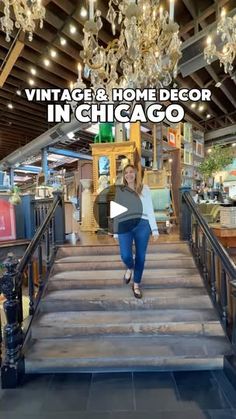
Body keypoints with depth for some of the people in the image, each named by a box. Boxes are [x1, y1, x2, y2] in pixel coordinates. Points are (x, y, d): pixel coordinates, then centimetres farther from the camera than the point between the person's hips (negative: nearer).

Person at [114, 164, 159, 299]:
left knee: (141, 256, 7)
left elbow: (150, 209, 4)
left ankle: (136, 284, 27)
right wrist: (115, 231, 10)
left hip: (142, 225, 0)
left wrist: (154, 229, 0)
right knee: (125, 255, -10)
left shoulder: (144, 189, 5)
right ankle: (130, 268, 29)